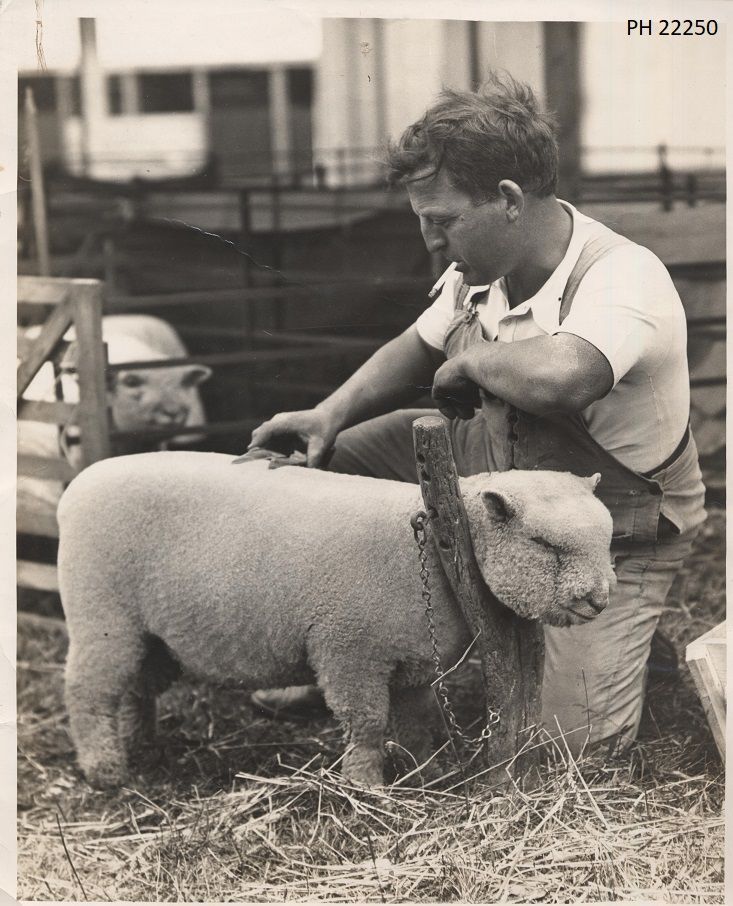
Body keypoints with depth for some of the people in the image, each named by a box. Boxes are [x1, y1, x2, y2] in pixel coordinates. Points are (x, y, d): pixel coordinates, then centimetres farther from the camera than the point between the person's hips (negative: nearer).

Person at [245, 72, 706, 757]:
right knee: (328, 463, 2)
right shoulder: (483, 265, -7)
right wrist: (331, 414, -6)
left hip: (608, 538, -7)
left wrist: (473, 357, -30)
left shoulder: (625, 278, -31)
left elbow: (557, 378, -53)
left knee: (583, 744, -16)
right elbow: (416, 350, 12)